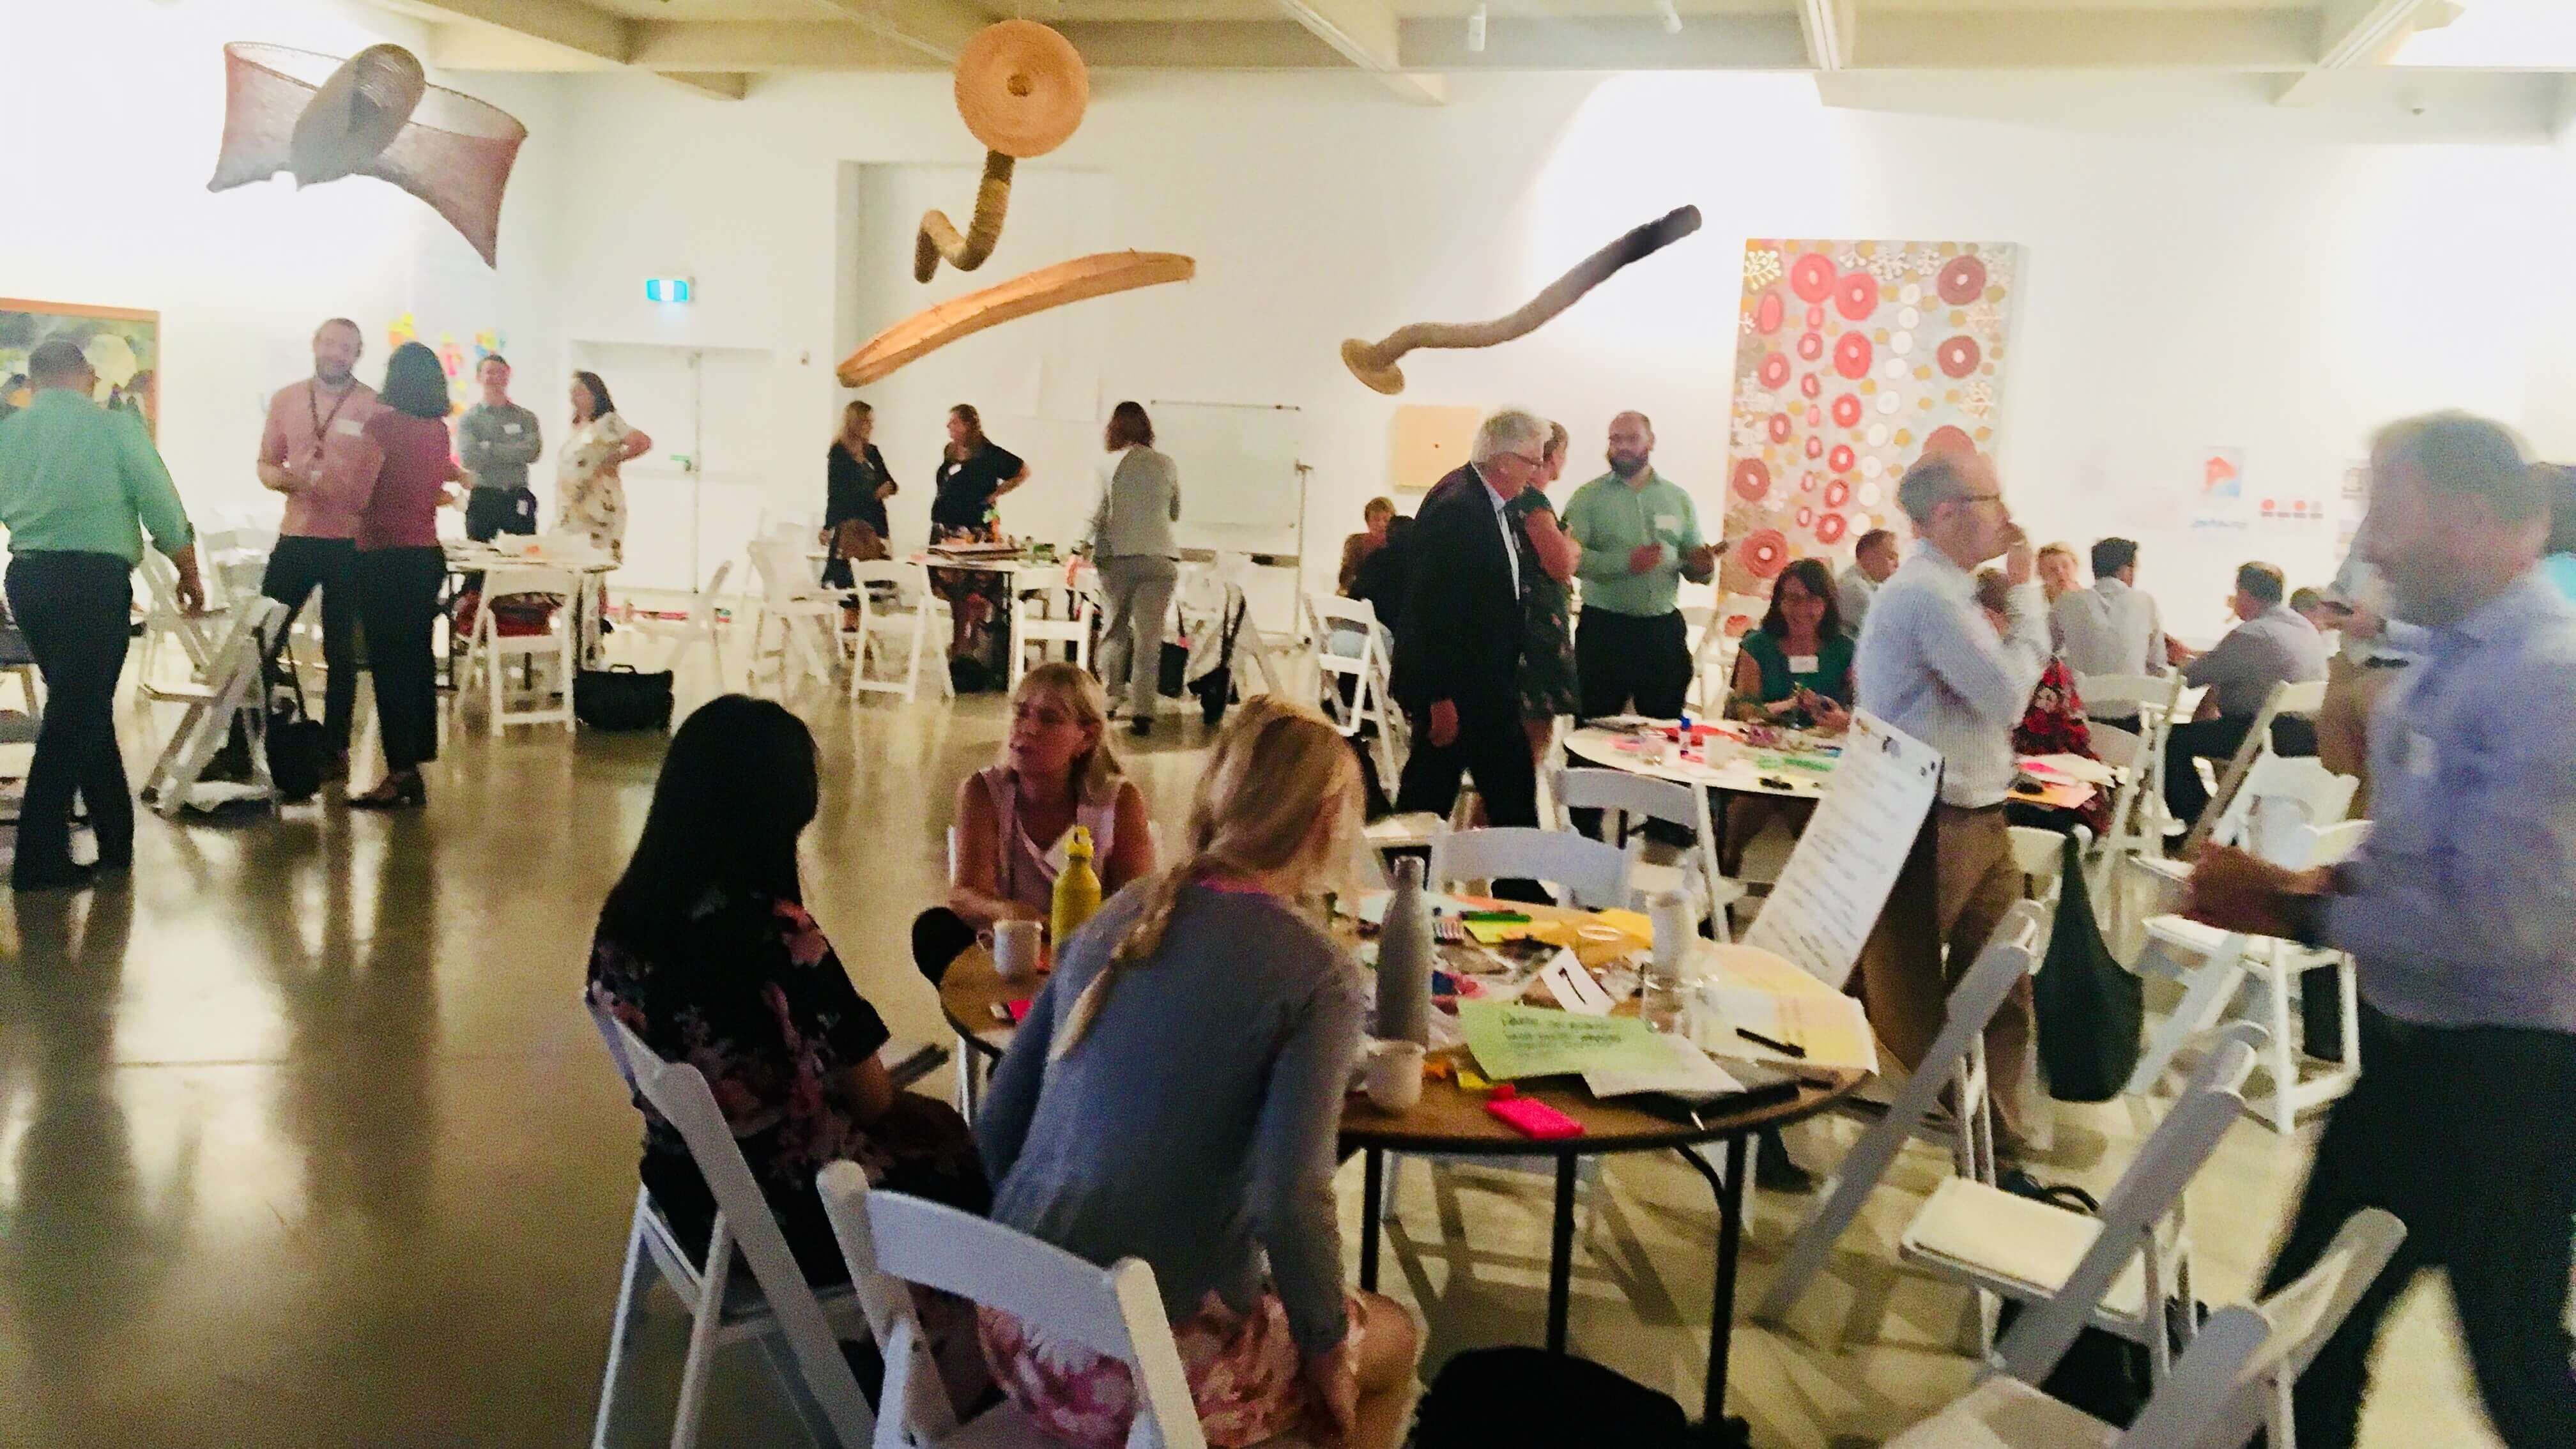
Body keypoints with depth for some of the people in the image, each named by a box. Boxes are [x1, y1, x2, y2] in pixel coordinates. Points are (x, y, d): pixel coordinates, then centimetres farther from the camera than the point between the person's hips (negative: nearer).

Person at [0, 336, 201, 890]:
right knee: (76, 715, -1)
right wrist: (188, 574, 8)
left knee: (82, 709, 16)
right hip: (91, 579, -5)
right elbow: (162, 506, -3)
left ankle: (115, 839, 22)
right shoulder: (113, 425, -4)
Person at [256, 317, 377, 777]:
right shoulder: (285, 400, 10)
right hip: (295, 536, 4)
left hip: (351, 545, -3)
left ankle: (335, 749, 12)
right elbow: (266, 465, 14)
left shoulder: (375, 407, -3)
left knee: (340, 651, 5)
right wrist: (285, 479, -8)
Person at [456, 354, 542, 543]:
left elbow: (533, 452, -8)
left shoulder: (526, 417, 10)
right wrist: (514, 452, -9)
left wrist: (490, 450, -9)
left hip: (518, 499, 1)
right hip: (483, 498, -1)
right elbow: (468, 459, -10)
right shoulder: (469, 418, 6)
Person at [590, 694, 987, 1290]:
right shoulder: (778, 936, -30)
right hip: (778, 1214, -7)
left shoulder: (628, 911, -9)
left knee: (929, 1119, 25)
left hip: (685, 1186, 7)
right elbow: (871, 1103, -17)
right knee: (964, 1157, 19)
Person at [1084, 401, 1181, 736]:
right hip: (1160, 558, 0)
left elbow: (1097, 516, -4)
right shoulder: (1166, 465, 4)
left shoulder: (1109, 466, -2)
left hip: (1118, 555, 0)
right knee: (1149, 638, 2)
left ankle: (1107, 700, 13)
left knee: (1115, 630, 16)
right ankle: (1141, 712, -3)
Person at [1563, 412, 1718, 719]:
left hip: (1664, 630, 3)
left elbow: (1693, 566, 12)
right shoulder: (1588, 497, 1)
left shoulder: (1678, 498, 11)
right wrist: (1626, 562, -23)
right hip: (1604, 628, -3)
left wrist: (1703, 567, -11)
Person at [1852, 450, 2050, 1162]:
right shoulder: (1926, 594, -20)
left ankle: (2010, 1143, 20)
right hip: (1927, 830, -10)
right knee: (1899, 1000, 2)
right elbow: (2010, 696, -20)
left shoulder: (1946, 590, 13)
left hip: (1975, 820, 10)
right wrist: (2025, 592, -11)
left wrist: (2017, 601, 6)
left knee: (2001, 988, 11)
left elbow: (1997, 692, 15)